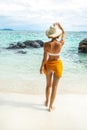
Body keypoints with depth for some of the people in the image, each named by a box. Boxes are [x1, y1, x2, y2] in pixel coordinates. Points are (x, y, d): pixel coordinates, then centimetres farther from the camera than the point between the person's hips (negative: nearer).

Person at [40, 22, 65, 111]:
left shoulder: (46, 44, -21)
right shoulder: (61, 43, -19)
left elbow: (45, 58, -15)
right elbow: (63, 33, 3)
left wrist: (41, 67, 0)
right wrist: (59, 25, 15)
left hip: (48, 65, 1)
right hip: (57, 65, -1)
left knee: (48, 84, 22)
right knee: (54, 86, 9)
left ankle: (47, 102, 38)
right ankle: (51, 106, 17)